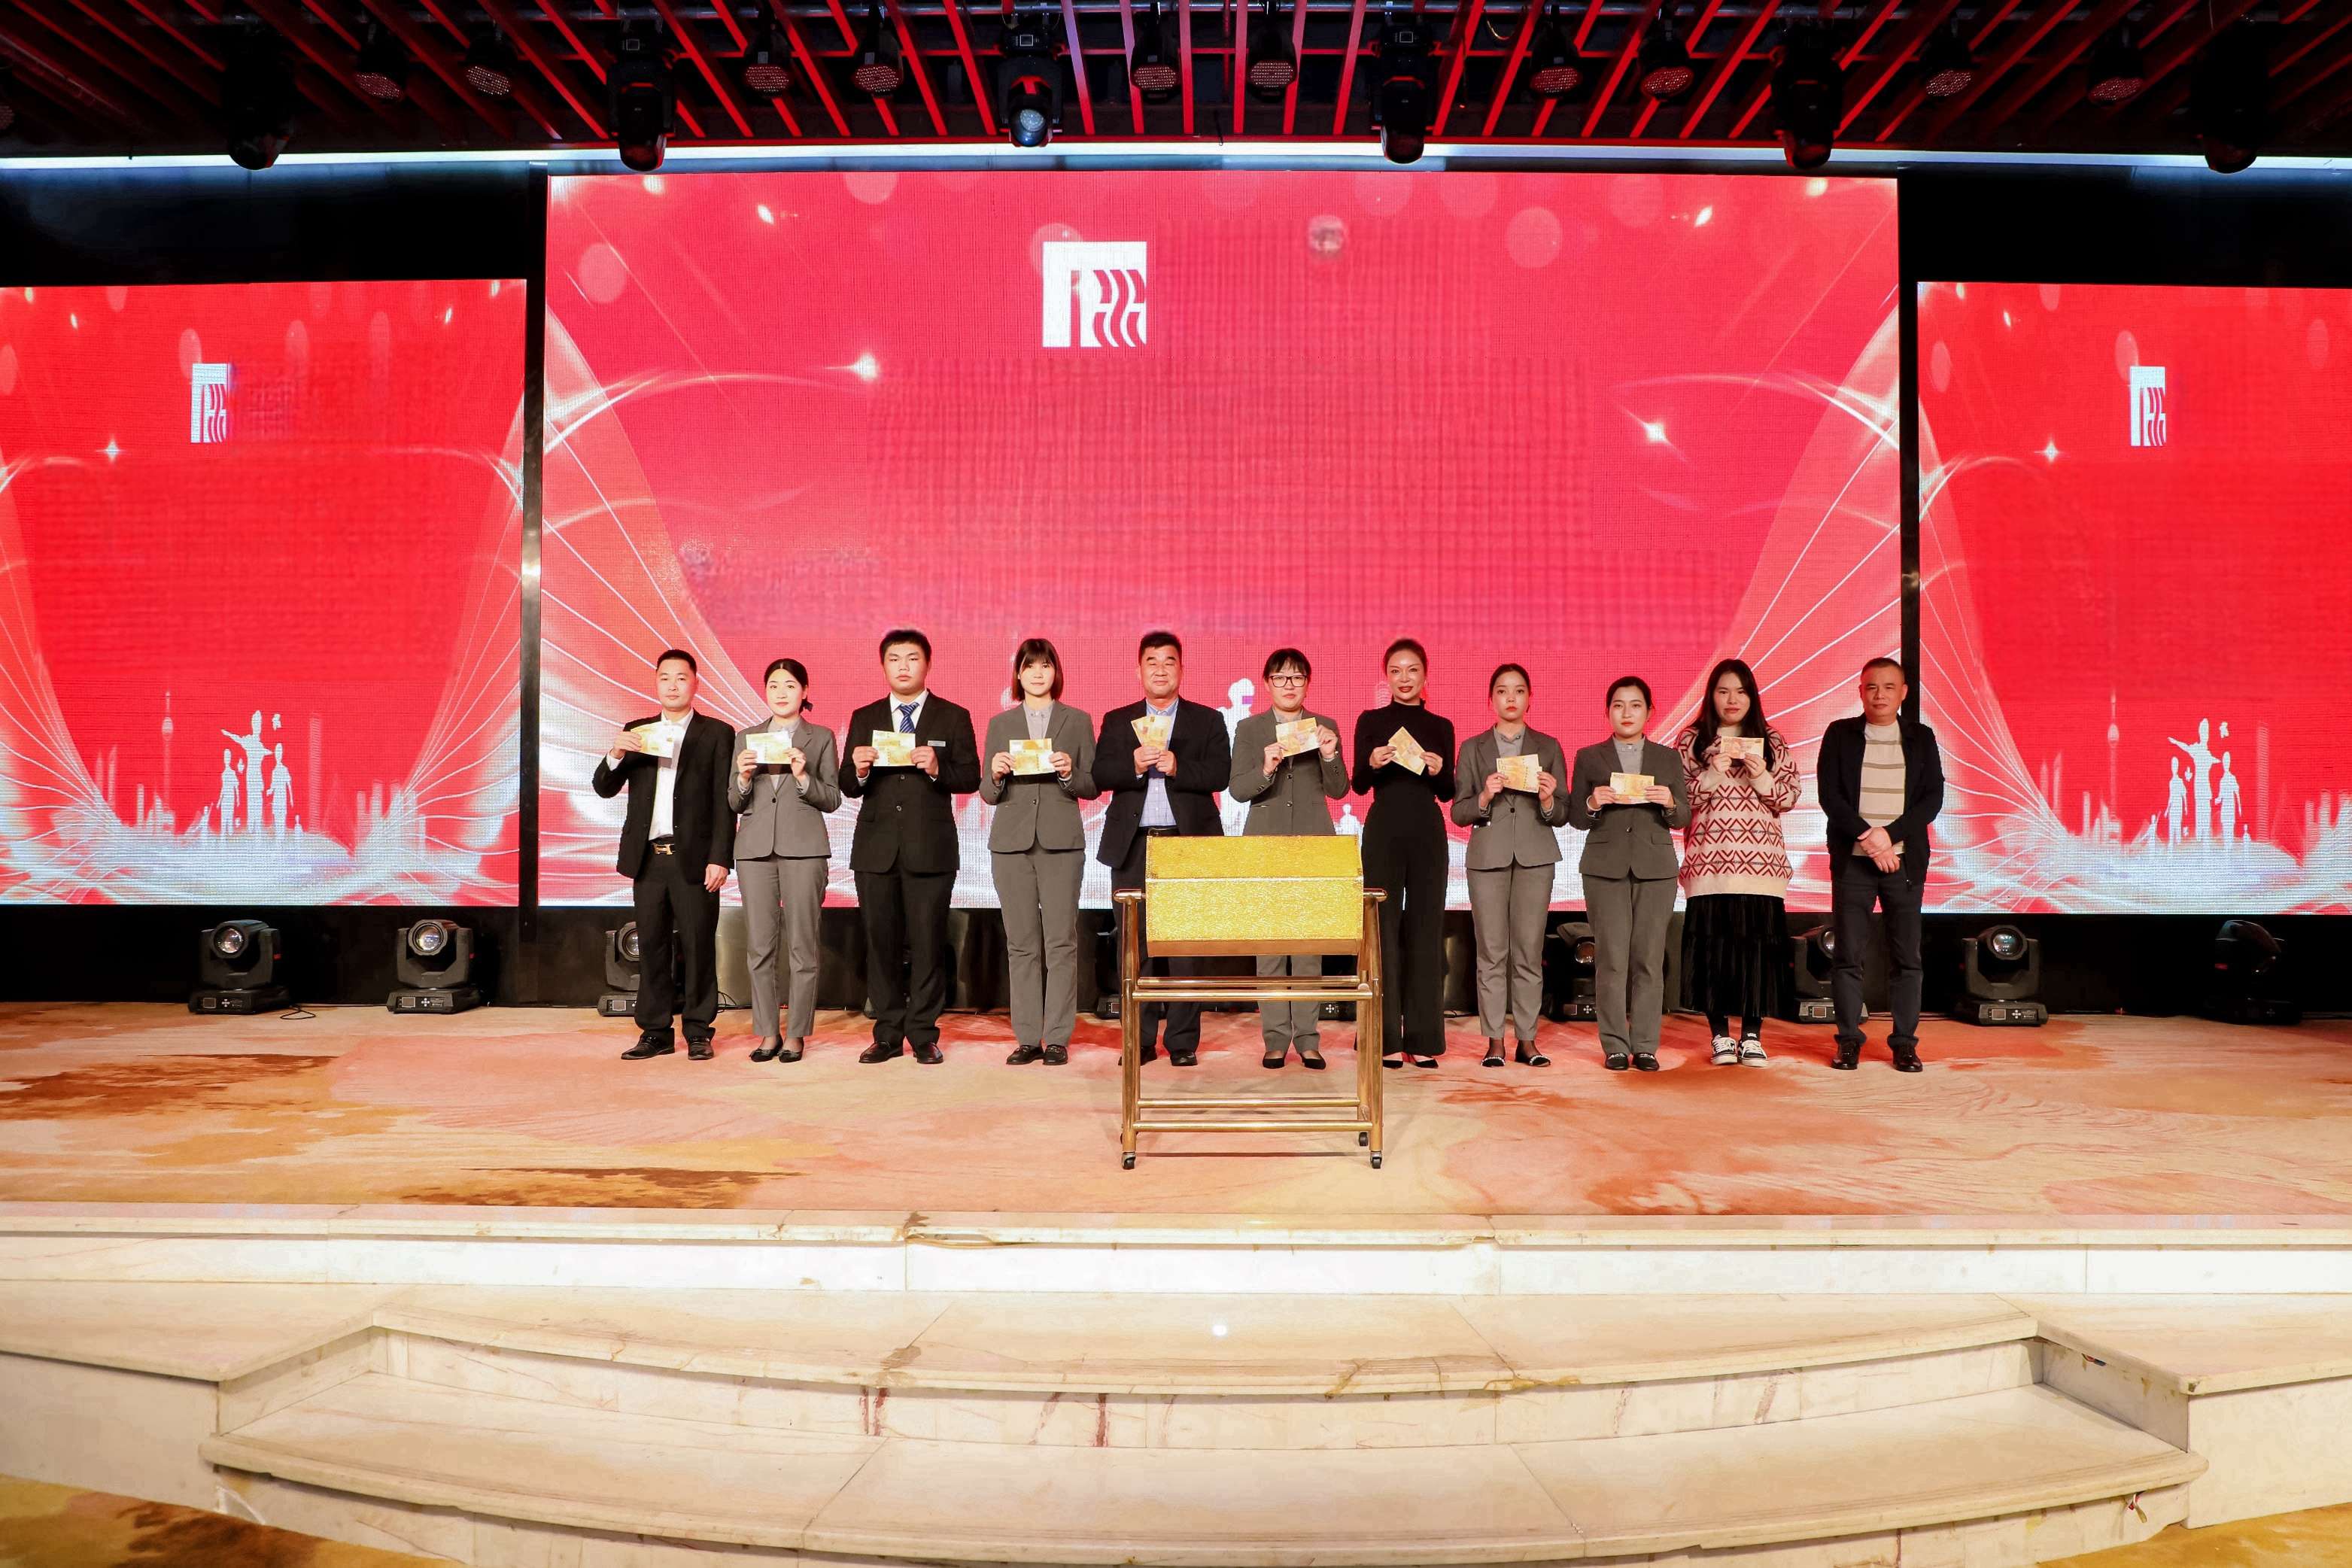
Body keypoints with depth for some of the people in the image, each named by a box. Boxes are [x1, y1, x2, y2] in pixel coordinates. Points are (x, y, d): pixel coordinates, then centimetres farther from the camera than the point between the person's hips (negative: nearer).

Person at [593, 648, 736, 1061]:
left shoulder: (717, 733, 2)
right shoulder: (636, 731, 14)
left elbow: (724, 803, -2)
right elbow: (604, 788, 10)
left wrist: (719, 858, -10)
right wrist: (615, 755, -10)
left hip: (694, 858, -3)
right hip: (647, 857, 4)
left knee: (697, 946, -1)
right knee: (651, 946, 6)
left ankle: (698, 1031, 8)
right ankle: (655, 1032, 12)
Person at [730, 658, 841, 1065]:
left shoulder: (821, 738, 9)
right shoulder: (746, 738, 16)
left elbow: (832, 800, 3)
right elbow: (734, 803, 13)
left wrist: (803, 777, -13)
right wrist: (743, 779, -6)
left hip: (803, 847, -2)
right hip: (755, 847, 2)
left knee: (802, 946, -4)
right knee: (760, 946, 1)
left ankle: (796, 1033, 3)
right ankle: (767, 1032, 10)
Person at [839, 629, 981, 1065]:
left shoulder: (953, 717, 6)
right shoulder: (864, 718, 12)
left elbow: (970, 778, 0)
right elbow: (848, 788, 9)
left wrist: (937, 768, -18)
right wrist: (859, 771, -13)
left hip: (930, 847, -2)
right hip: (876, 847, 2)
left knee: (927, 942, -1)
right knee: (881, 942, 4)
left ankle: (924, 1035, 7)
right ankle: (888, 1034, 13)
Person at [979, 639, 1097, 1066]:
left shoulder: (1078, 721, 10)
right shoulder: (1000, 724, 13)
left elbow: (1092, 787, 7)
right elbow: (987, 793, 11)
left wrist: (1068, 773, -13)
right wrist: (996, 774, -10)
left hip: (1061, 841, -1)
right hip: (1011, 841, 1)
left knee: (1061, 942, -5)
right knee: (1021, 944, 2)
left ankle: (1057, 1038, 1)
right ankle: (1027, 1038, 8)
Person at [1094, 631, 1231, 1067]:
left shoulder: (1208, 720, 10)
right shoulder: (1117, 721, 14)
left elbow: (1221, 773, -3)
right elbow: (1100, 774, 2)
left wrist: (1176, 767, -17)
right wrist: (1133, 765, -16)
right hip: (1133, 846, 2)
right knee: (1135, 944, 2)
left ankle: (1183, 1042, 5)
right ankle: (1141, 1040, 10)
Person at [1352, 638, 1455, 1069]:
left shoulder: (1440, 727, 11)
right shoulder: (1371, 721, 6)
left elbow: (1448, 793, 10)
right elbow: (1359, 784, 0)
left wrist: (1438, 770, -11)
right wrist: (1372, 763, -20)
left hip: (1427, 833, 2)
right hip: (1383, 831, -2)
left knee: (1426, 930, 2)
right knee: (1384, 929, -3)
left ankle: (1423, 1038, 8)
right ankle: (1387, 1039, 2)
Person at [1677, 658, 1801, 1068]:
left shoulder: (1771, 742, 12)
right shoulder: (1691, 741, 8)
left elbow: (1789, 799, 8)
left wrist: (1762, 777, -9)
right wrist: (1712, 773, -13)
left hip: (1760, 861, 1)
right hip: (1708, 861, -1)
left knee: (1757, 943, -3)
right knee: (1713, 945, -3)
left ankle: (1752, 1035, 7)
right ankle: (1720, 1034, 9)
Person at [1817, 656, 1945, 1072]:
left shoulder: (1921, 737, 8)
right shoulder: (1840, 734, 5)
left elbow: (1933, 798, 1)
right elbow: (1829, 795, -2)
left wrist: (1890, 834, -12)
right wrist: (1868, 838, -13)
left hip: (1905, 860, 1)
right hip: (1852, 861, -1)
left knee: (1907, 956, 2)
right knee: (1848, 955, 0)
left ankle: (1905, 1042, 9)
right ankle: (1849, 1041, 7)